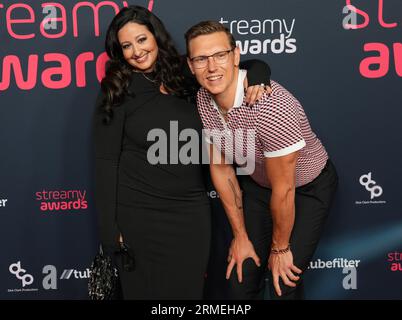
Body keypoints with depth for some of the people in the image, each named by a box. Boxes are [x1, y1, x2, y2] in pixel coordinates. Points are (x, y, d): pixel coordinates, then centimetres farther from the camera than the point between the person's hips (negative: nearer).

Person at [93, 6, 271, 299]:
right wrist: (110, 229, -10)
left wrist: (254, 79, -11)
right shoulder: (117, 91, -5)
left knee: (188, 291, 12)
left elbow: (252, 64, 12)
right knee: (144, 290, 9)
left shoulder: (187, 78, 4)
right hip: (139, 215, -3)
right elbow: (106, 162, -6)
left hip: (191, 213, 3)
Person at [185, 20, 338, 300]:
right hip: (257, 184, 6)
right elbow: (220, 168, -3)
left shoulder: (271, 106, -38)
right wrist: (240, 235, 1)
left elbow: (283, 190, -26)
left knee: (284, 284, -6)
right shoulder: (203, 100, -15)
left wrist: (280, 248, -12)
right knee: (240, 275, 6)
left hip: (308, 189, -5)